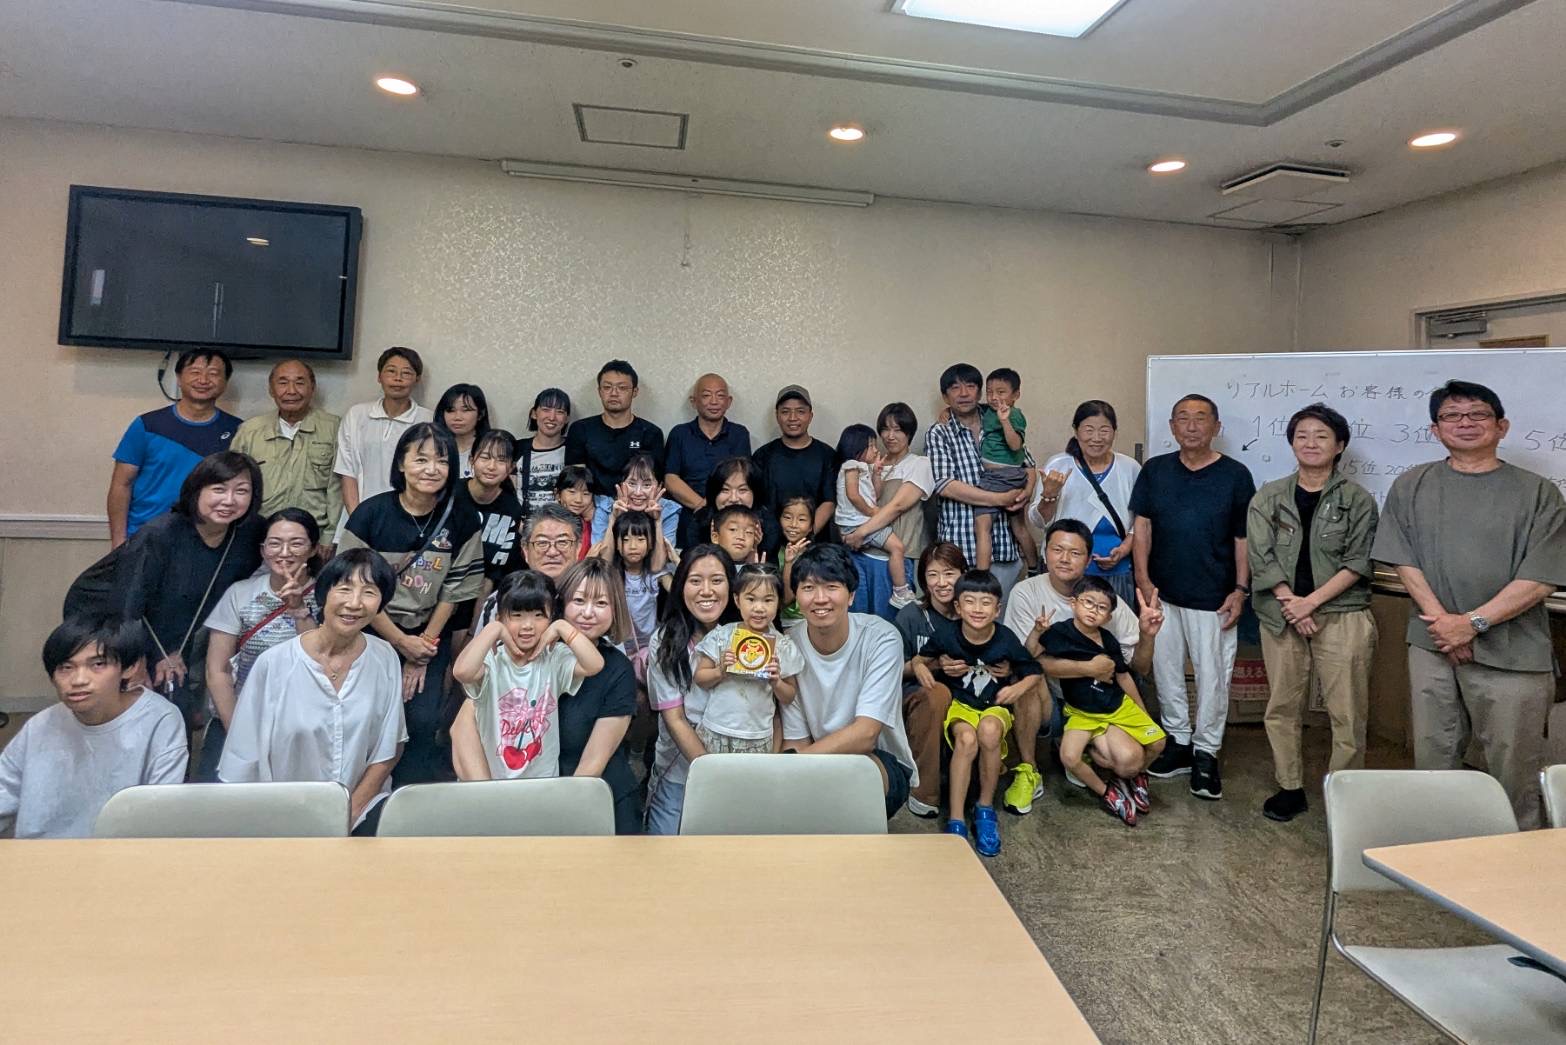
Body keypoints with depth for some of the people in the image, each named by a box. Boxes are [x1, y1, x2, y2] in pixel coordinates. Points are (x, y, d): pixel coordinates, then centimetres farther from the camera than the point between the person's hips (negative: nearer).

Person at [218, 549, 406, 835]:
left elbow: (390, 747, 4)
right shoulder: (274, 663, -10)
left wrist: (351, 810, -4)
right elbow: (245, 757, -2)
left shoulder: (385, 658, -3)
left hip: (364, 806, 1)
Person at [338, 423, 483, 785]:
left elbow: (454, 592, -3)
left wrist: (423, 649, -5)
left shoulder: (462, 522, -6)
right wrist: (401, 643, -9)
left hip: (430, 636, 1)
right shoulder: (371, 514, -10)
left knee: (422, 721, -10)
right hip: (374, 633, -1)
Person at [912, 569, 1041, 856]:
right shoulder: (946, 634, -13)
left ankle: (985, 808, -13)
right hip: (959, 703, 0)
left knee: (989, 731, -36)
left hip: (995, 705, 0)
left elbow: (1034, 672, 1)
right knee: (967, 738, -34)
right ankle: (955, 821, -27)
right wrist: (920, 669, -18)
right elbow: (920, 659, 4)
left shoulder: (1005, 639, -14)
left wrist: (1018, 688, -18)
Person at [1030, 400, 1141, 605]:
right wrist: (1049, 496, -20)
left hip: (1118, 572, 2)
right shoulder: (1057, 466, -2)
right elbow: (1041, 522, -2)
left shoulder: (1130, 468, 4)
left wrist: (1124, 549, -5)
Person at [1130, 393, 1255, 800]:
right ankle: (1178, 743, 27)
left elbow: (1243, 538, 1)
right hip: (1162, 594, 3)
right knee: (1166, 672, 11)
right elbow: (1142, 528, 3)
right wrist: (1143, 580, -4)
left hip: (1213, 598, -2)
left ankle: (1206, 754, 18)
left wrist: (1241, 589, -4)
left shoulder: (1235, 475, -2)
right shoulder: (1154, 471, 3)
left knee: (1212, 676, 4)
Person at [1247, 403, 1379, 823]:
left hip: (1342, 615, -2)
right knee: (1282, 707, 8)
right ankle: (1290, 788, 20)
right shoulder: (1268, 498, 7)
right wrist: (1290, 602, -11)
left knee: (1347, 712, -1)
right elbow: (1261, 557, -1)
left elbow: (1358, 564, -4)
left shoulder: (1358, 500, 3)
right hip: (1281, 615, 2)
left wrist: (1311, 601, -13)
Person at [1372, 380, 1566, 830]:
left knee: (1513, 769, 4)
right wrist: (1442, 620, -9)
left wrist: (1473, 622, -14)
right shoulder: (1411, 486, 7)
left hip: (1512, 655, -2)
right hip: (1433, 645, 2)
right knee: (1432, 760, 11)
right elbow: (1404, 562, 2)